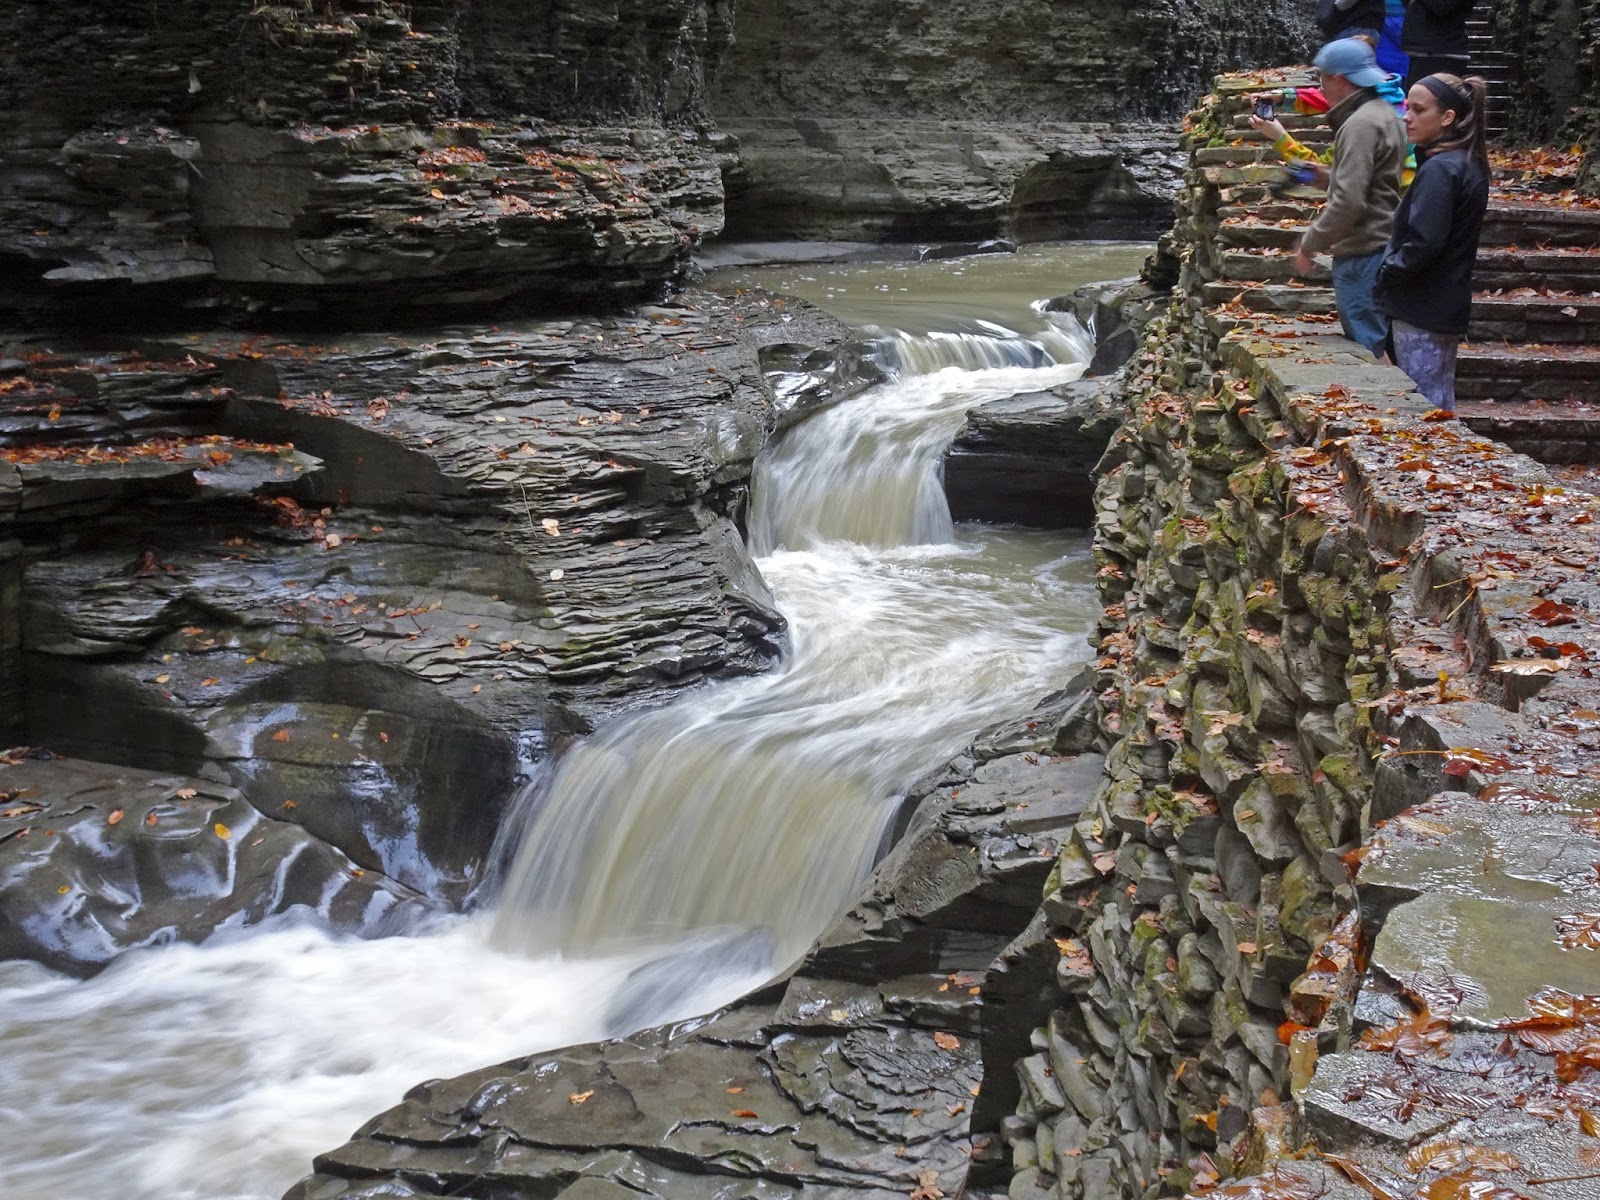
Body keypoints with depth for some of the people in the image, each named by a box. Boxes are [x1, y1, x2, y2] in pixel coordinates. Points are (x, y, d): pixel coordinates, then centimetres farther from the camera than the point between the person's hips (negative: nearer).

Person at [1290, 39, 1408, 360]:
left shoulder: (1360, 125, -16)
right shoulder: (1385, 114, 16)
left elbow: (1348, 202, -22)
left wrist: (1308, 245, -13)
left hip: (1362, 256, -10)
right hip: (1382, 247, 10)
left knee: (1367, 351, -7)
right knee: (1380, 348, 14)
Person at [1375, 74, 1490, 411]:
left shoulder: (1439, 169, -18)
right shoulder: (1470, 164, 11)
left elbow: (1422, 244, -24)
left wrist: (1387, 272, -8)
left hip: (1422, 311, -10)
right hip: (1448, 305, 10)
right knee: (1441, 406, 15)